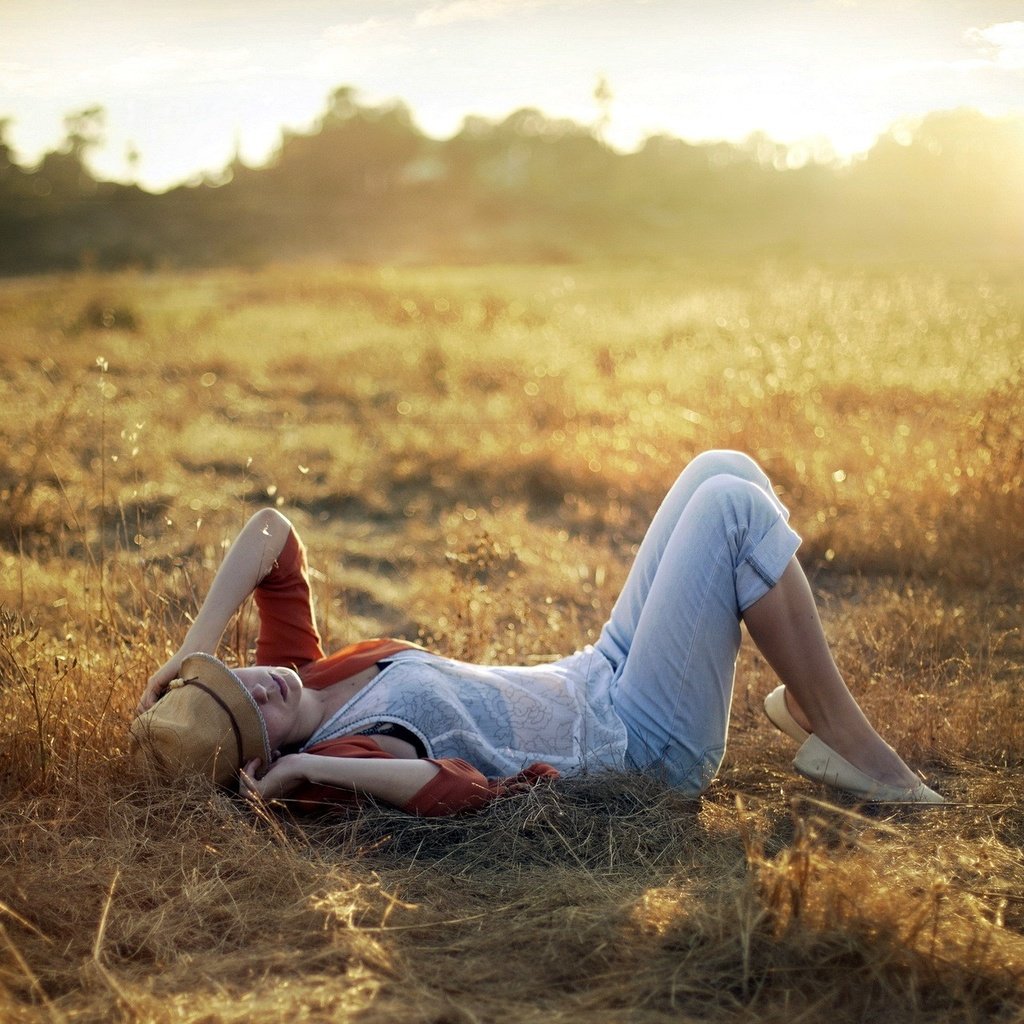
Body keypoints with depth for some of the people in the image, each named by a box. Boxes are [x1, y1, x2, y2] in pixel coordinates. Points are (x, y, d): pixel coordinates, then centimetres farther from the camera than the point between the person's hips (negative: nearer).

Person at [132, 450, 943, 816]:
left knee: (723, 471, 1)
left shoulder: (294, 673, -2)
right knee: (732, 506, -18)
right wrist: (313, 767, -43)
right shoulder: (337, 756, -26)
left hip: (596, 682, 9)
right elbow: (464, 790, -45)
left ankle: (802, 705, 11)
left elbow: (272, 531, -2)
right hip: (650, 742, -8)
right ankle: (847, 741, -5)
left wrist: (196, 647, -12)